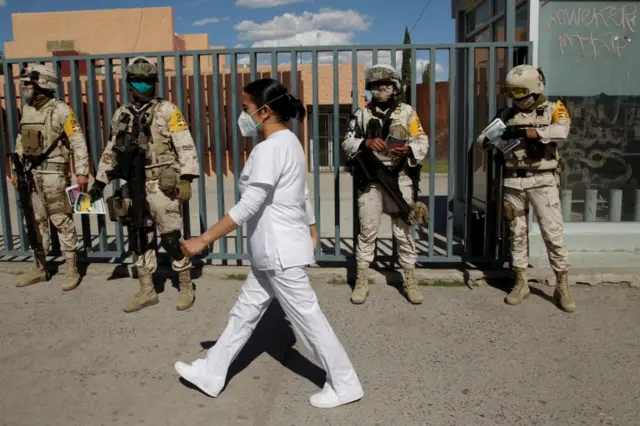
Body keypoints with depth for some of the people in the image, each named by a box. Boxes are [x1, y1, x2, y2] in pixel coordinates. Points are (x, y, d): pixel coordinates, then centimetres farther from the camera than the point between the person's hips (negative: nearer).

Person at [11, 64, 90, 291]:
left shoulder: (61, 110, -10)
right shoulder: (27, 111, 12)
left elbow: (78, 143, -12)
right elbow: (21, 143, 19)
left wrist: (82, 172, -16)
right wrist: (17, 171, 17)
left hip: (53, 173, -7)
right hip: (30, 173, 7)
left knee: (62, 222, -2)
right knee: (36, 222, 13)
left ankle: (71, 271, 5)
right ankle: (40, 268, 23)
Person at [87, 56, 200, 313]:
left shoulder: (167, 110, -4)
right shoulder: (121, 115, 12)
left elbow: (186, 147, -10)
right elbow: (111, 152, 19)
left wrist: (186, 179, -19)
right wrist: (99, 183, 18)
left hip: (163, 186, -5)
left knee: (171, 239, -1)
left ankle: (186, 288, 14)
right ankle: (147, 291, 23)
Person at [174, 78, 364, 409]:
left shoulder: (270, 147, -20)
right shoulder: (288, 142, 11)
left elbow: (249, 205, -25)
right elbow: (303, 194, 18)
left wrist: (204, 239, -23)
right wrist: (308, 231, 27)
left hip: (280, 252, -10)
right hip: (274, 250, 10)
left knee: (306, 316, 2)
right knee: (244, 312, 17)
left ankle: (345, 385, 17)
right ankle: (211, 373, 31)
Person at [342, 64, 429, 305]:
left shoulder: (407, 112, 5)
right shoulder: (362, 114, 8)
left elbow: (422, 143, 1)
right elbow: (347, 144, 3)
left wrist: (408, 150, -21)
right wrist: (366, 143, -17)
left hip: (400, 179, -1)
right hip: (370, 179, 1)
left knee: (403, 231, 6)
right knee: (367, 230, 3)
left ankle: (410, 280, 16)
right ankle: (362, 281, 13)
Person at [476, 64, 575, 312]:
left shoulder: (553, 109, 0)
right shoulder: (507, 114, 9)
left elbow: (561, 131, -21)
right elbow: (481, 141, 6)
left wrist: (526, 132, -28)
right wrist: (487, 140, -18)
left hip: (542, 181, -3)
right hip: (513, 182, 3)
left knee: (553, 233, -3)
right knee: (517, 233, 9)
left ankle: (562, 287, 7)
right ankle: (521, 284, 20)